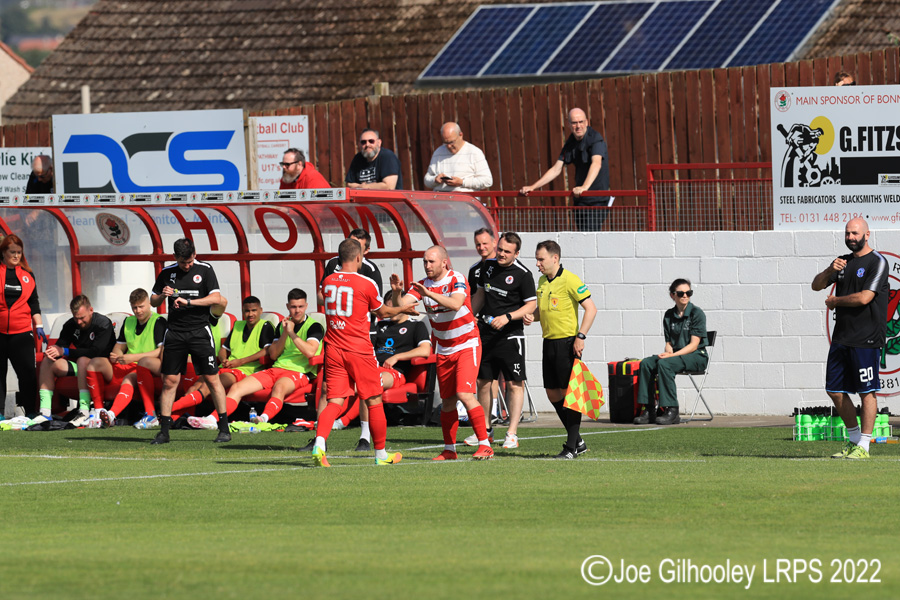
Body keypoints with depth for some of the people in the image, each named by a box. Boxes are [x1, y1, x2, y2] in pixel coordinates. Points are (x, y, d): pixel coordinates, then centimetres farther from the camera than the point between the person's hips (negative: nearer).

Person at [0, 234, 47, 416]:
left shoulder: (27, 275, 12)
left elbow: (34, 303, 17)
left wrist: (39, 326, 9)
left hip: (21, 332, 2)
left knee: (28, 373, -6)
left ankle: (26, 410, 0)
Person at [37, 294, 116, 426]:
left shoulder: (103, 323, -13)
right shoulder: (70, 325, 7)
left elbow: (96, 352, -24)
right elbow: (60, 346, 2)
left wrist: (65, 351, -26)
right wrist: (52, 352, -25)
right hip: (79, 366, 7)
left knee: (83, 360, -37)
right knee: (47, 362, -9)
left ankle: (84, 411, -44)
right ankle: (45, 412, -18)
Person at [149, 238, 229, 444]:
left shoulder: (205, 270, 0)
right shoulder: (167, 273, 8)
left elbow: (216, 298, -9)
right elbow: (153, 301, 15)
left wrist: (188, 302, -18)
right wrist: (162, 296, -8)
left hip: (200, 331, -2)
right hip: (175, 332, 2)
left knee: (212, 379, -4)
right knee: (169, 381, 0)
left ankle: (224, 429, 3)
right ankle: (164, 431, 5)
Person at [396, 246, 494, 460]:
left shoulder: (457, 280, -15)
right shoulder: (422, 285, 0)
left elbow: (456, 304, -33)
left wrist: (430, 294, -42)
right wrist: (397, 293, -29)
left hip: (467, 345, -5)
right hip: (444, 350, 6)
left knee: (464, 394, -18)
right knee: (447, 401, 7)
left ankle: (485, 445, -13)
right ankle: (449, 450, 17)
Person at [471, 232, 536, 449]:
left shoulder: (523, 274, -10)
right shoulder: (489, 266, 8)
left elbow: (531, 305, -10)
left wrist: (507, 317, -20)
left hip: (510, 335, -6)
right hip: (486, 333, 6)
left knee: (515, 384, -9)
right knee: (483, 382, 9)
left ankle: (512, 434, -7)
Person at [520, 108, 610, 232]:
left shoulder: (596, 139, -14)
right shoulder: (570, 143, 8)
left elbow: (596, 164, -30)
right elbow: (556, 170, 13)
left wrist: (584, 187, -46)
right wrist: (533, 187, 7)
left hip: (598, 198, -7)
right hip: (581, 200, 7)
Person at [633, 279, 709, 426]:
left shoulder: (696, 313, -7)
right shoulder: (669, 315, 12)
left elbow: (694, 345, -13)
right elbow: (669, 342, 14)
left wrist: (671, 355, -22)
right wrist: (668, 352, -10)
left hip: (697, 356, -6)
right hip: (675, 355, 6)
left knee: (664, 364, -32)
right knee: (646, 363, -19)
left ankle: (671, 411, -31)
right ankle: (648, 410, -21)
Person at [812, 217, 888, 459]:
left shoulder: (877, 262, -7)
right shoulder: (844, 262, 16)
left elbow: (864, 297, -17)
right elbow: (817, 285, 13)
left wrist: (835, 301, -3)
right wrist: (830, 270, -8)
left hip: (866, 338, -8)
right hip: (841, 337, 8)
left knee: (867, 392, -5)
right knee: (835, 390, 9)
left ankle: (863, 446, -4)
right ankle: (853, 439, 21)